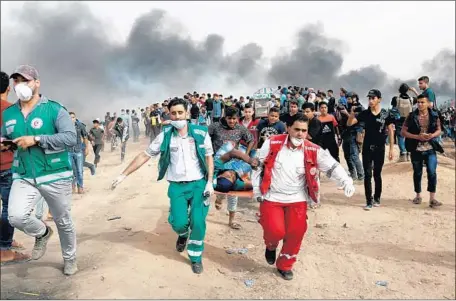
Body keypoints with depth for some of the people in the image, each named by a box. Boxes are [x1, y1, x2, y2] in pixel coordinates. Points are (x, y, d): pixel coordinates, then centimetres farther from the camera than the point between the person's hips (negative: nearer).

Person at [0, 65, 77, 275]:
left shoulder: (54, 109, -8)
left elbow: (70, 138, -17)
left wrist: (36, 139, -23)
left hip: (55, 176, -3)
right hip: (23, 177, 4)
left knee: (63, 222, 11)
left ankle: (69, 259, 37)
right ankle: (42, 233, 15)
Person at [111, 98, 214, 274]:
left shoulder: (201, 133, -6)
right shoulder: (165, 136, -4)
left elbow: (209, 158, 2)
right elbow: (144, 156, 1)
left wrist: (210, 182, -6)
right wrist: (124, 175, -1)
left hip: (199, 184, 0)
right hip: (177, 186, 1)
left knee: (198, 222, -6)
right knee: (178, 223, -8)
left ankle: (196, 257, 18)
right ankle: (183, 234, 31)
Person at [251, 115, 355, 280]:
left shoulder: (313, 150, -7)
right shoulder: (272, 143, -10)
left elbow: (332, 166, -10)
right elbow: (258, 165, -2)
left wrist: (345, 180, -28)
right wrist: (257, 190, -3)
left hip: (297, 199, 2)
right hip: (271, 197, -2)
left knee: (296, 232, -2)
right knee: (276, 231, -11)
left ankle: (284, 265, 24)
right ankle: (271, 245, 28)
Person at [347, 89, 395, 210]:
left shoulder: (385, 114, -4)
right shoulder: (365, 113, 0)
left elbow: (390, 131, 0)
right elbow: (349, 123, -5)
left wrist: (391, 149, -4)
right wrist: (352, 113, -26)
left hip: (380, 149, -1)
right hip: (367, 148, 1)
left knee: (377, 174, 10)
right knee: (367, 175, 0)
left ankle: (377, 198, 27)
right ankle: (369, 201, 4)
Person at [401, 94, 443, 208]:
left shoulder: (434, 115, 1)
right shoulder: (411, 116, -4)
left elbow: (439, 130, 9)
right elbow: (403, 131, -5)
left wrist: (432, 135, -14)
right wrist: (417, 137, -17)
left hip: (430, 149, 0)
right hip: (416, 150, 0)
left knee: (432, 172, -9)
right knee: (417, 173, 10)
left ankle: (432, 198, -1)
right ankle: (418, 195, 26)